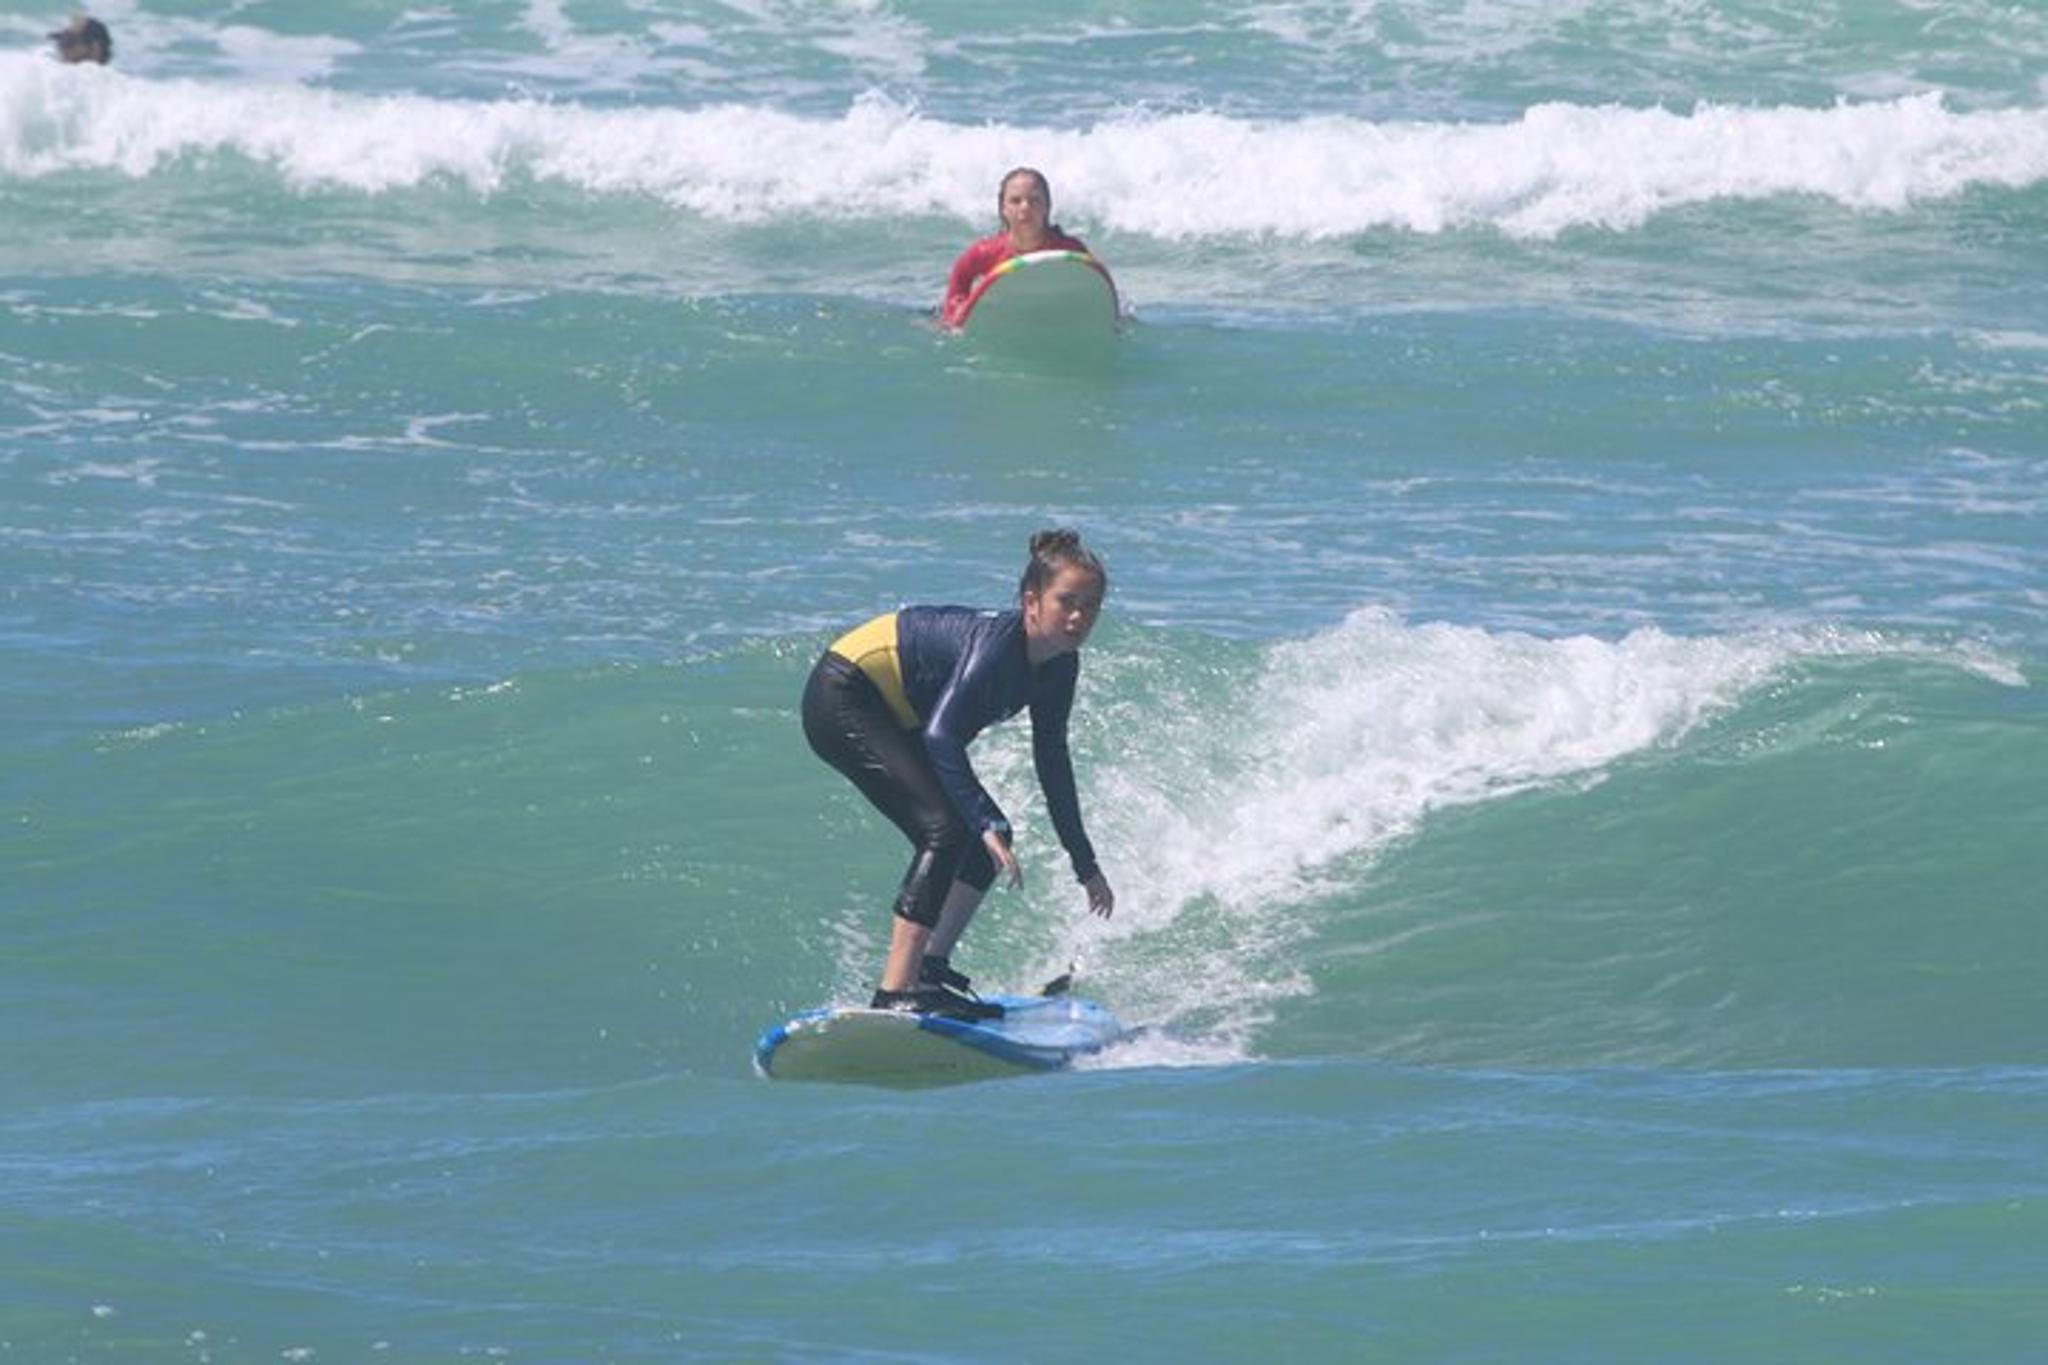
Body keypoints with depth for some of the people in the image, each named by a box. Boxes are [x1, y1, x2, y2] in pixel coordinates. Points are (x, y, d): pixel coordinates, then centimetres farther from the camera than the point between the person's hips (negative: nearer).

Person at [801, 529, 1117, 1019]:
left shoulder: (1058, 665, -1)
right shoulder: (998, 643, -29)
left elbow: (1053, 766, 9)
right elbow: (942, 736, -38)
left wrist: (1086, 866, 12)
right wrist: (989, 825, -43)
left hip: (896, 718, 10)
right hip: (842, 698, -10)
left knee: (987, 836, 5)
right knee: (947, 828, -23)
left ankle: (931, 970, 11)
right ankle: (894, 993, -28)